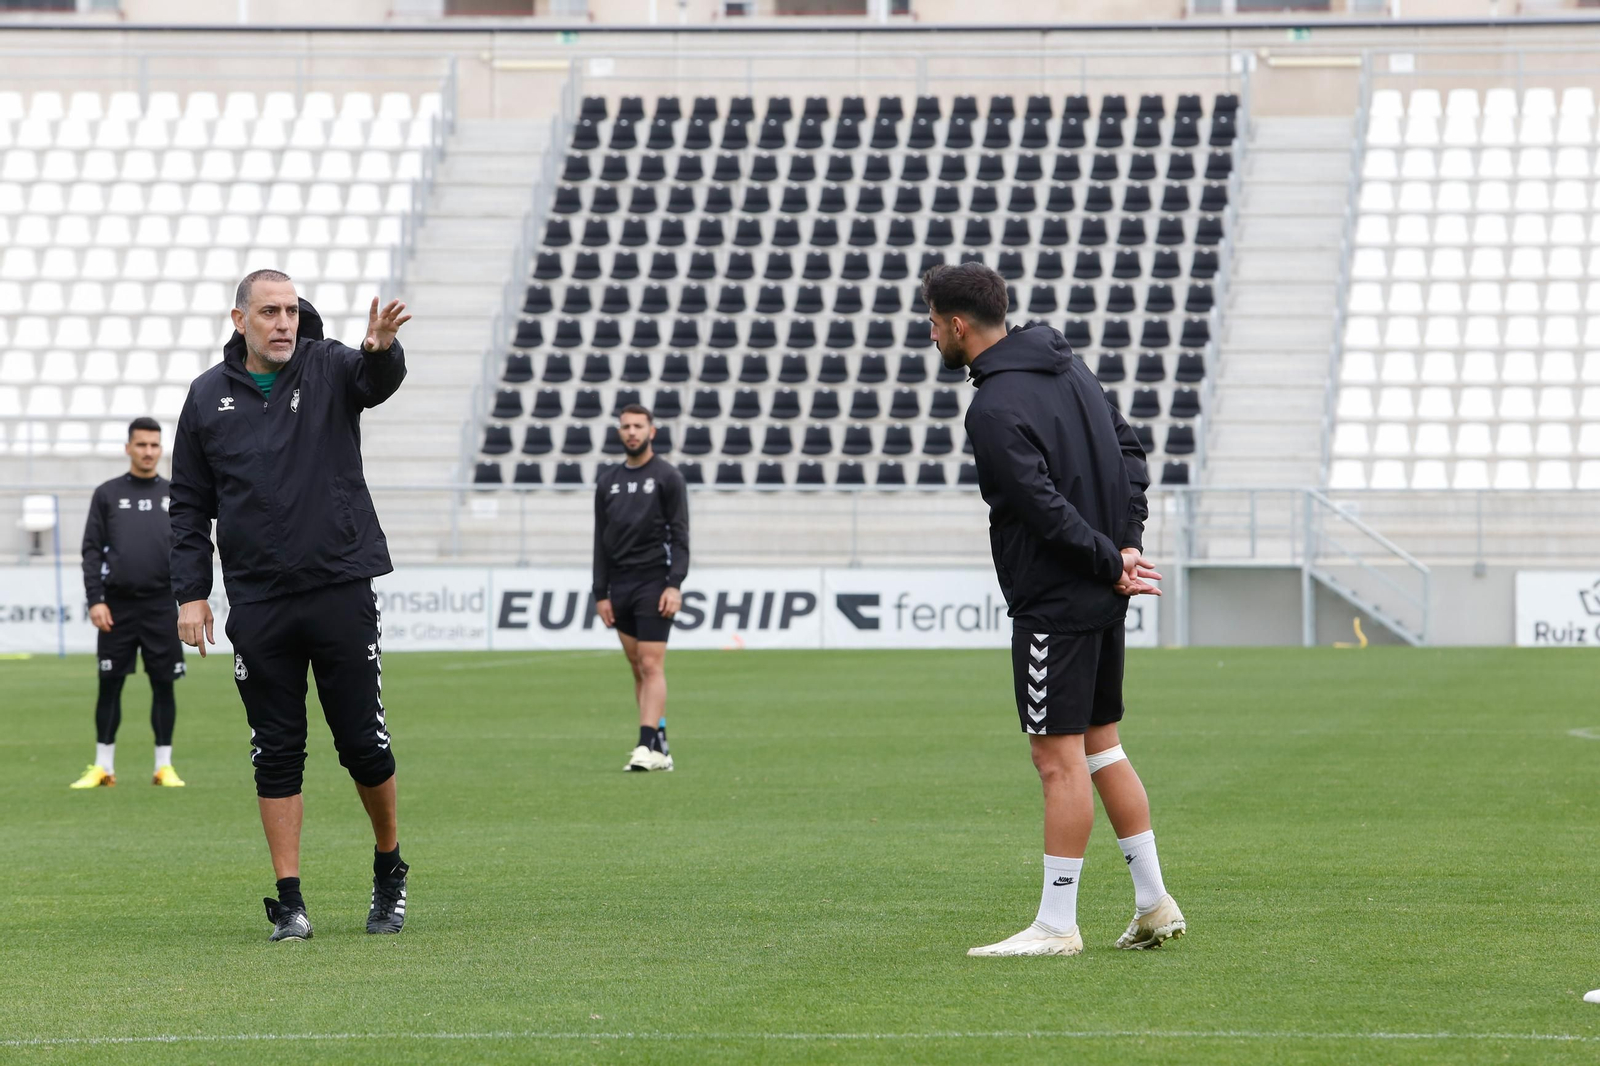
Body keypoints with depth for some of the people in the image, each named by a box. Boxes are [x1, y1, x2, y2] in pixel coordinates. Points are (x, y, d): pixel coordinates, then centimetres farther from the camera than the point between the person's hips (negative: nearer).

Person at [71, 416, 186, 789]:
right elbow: (92, 550, 3)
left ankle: (164, 766, 8)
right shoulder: (107, 494, 6)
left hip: (162, 605, 1)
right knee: (110, 684, 1)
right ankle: (103, 766, 8)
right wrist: (95, 599, -6)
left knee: (163, 685, 2)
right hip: (117, 606, -1)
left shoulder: (175, 495, 9)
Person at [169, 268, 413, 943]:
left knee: (363, 742, 2)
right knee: (276, 753, 2)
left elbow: (377, 381, -23)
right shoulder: (209, 396, 7)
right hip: (257, 604, 2)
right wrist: (190, 594, 3)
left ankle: (389, 868, 24)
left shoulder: (329, 368, 1)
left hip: (341, 591, -1)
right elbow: (189, 506, 11)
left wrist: (381, 350, -46)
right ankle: (289, 899, 7)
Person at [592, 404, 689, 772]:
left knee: (652, 665, -12)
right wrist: (600, 594, 8)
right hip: (619, 587, 6)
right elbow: (601, 542, 14)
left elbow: (679, 535, -6)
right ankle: (661, 749, 7)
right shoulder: (608, 482, 13)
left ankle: (648, 746, -17)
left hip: (653, 583, -6)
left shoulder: (667, 477, -1)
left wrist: (675, 585, -16)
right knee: (638, 668, 5)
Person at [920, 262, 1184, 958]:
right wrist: (1127, 543, 5)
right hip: (1102, 602, 9)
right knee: (1100, 746, 16)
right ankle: (1154, 906, 18)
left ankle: (1057, 926, -1)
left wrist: (1110, 563, -11)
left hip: (1054, 604, -9)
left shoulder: (995, 409, -18)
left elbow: (1046, 507, -22)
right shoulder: (1067, 366, 10)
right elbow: (1129, 451, 14)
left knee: (1059, 757, -5)